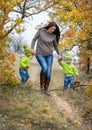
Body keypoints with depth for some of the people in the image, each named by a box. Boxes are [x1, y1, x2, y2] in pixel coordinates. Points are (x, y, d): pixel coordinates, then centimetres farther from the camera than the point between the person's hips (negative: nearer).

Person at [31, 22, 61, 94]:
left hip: (49, 55, 3)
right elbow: (34, 39, 3)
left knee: (49, 72, -7)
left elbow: (55, 45, 15)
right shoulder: (41, 31, -6)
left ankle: (46, 89, 6)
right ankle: (42, 84, -6)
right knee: (45, 67, -27)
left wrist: (59, 54, 14)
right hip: (40, 54, -3)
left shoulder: (53, 36, 0)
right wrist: (32, 48, -7)